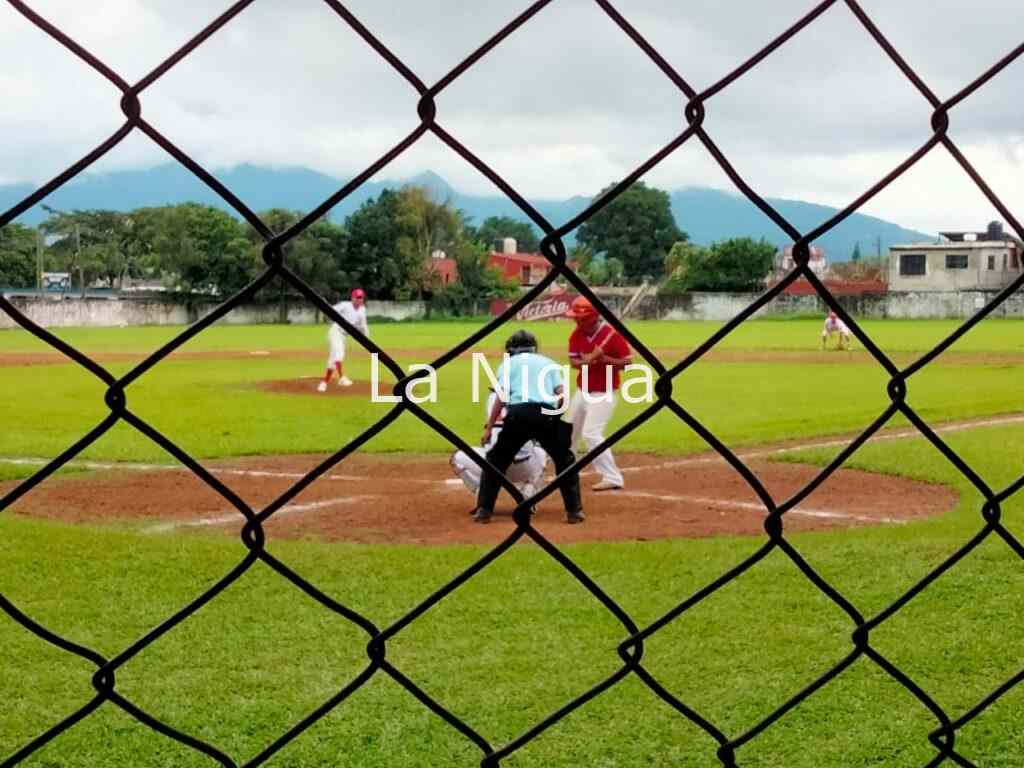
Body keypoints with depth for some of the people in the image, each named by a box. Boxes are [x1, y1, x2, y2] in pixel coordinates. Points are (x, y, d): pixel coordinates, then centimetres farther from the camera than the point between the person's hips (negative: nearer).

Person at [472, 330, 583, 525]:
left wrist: (489, 427, 4)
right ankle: (574, 510, 11)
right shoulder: (549, 362, 24)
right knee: (565, 460, 18)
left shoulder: (507, 363, 18)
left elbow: (501, 397, 4)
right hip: (547, 415, 1)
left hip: (518, 414, -1)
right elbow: (562, 394, 10)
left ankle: (484, 510, 8)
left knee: (496, 460, 14)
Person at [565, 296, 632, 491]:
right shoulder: (577, 335, 0)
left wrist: (604, 358, -31)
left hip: (603, 393, -7)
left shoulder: (612, 334, -18)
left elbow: (628, 362, -16)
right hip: (582, 391, 7)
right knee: (570, 432, 19)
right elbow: (573, 361, -5)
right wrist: (589, 360, -26)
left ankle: (612, 478, -14)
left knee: (591, 433, -18)